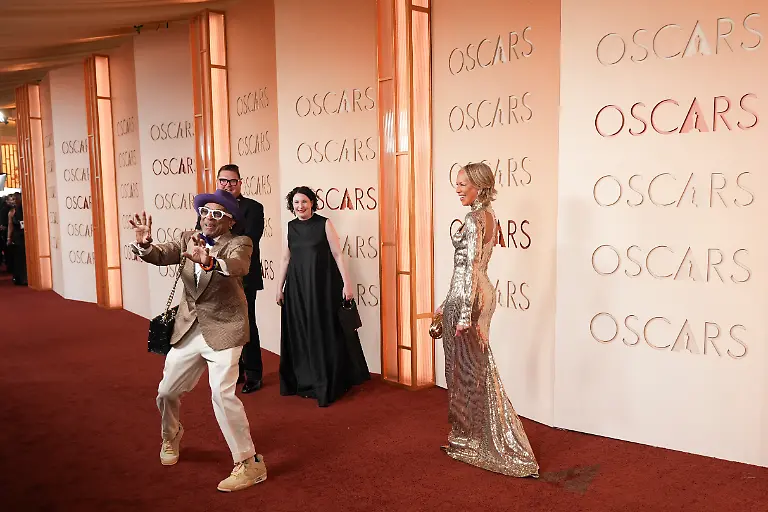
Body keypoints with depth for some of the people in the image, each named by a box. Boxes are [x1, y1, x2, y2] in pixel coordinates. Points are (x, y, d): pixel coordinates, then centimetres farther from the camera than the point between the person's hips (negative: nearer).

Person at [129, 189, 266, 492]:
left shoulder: (239, 243, -11)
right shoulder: (189, 239, 6)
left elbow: (238, 265, -33)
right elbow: (162, 255, -7)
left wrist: (208, 260, -53)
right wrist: (144, 244, -31)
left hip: (223, 331, -6)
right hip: (188, 331, 6)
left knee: (222, 395, -18)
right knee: (166, 391, 15)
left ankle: (249, 464, -4)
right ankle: (171, 436, 48)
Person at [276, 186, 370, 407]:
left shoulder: (324, 224, -3)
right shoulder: (290, 227, 8)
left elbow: (337, 254, -5)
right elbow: (285, 259, 13)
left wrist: (346, 283, -11)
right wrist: (280, 288, 11)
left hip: (323, 285, -4)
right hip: (297, 287, 4)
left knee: (326, 334, 0)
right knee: (301, 335, 8)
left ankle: (328, 385, 10)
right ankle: (304, 381, 22)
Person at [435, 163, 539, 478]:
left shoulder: (474, 219, -16)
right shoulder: (488, 216, 13)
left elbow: (471, 267, -21)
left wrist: (464, 313, -21)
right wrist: (448, 304, 22)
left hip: (466, 298, -9)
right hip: (481, 294, 9)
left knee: (465, 368, 3)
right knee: (477, 368, 16)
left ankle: (469, 440, 18)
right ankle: (476, 435, 28)